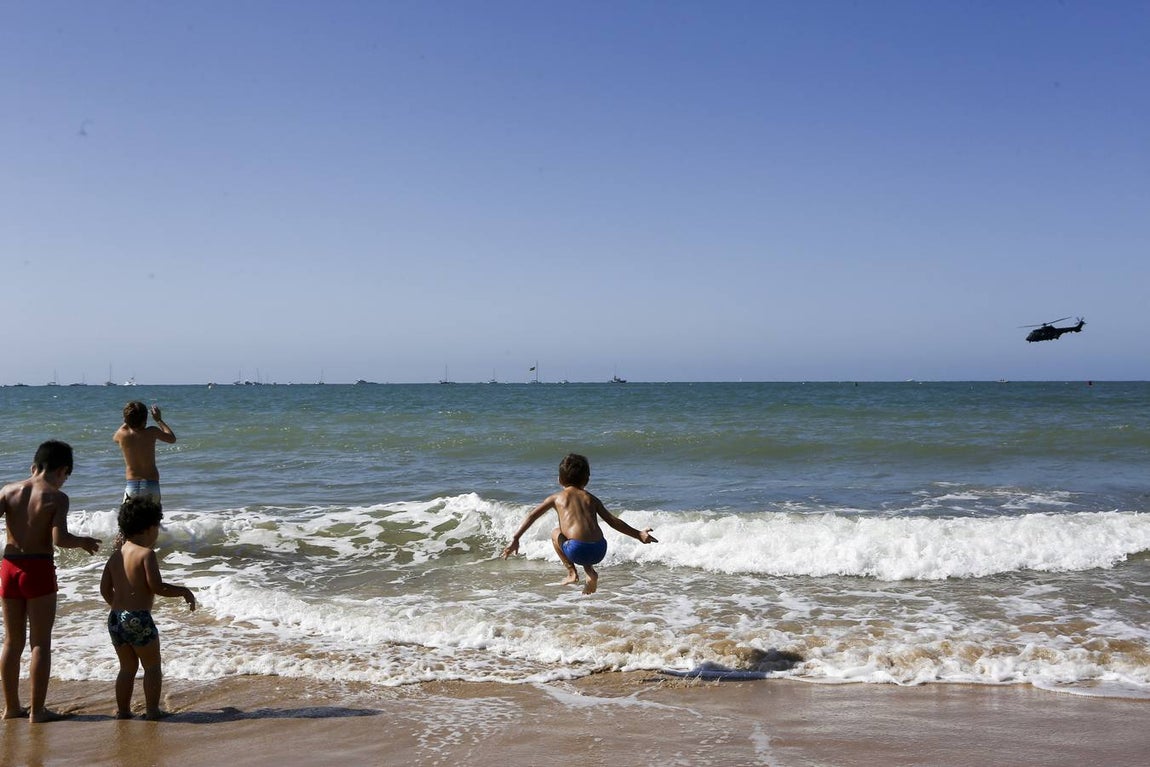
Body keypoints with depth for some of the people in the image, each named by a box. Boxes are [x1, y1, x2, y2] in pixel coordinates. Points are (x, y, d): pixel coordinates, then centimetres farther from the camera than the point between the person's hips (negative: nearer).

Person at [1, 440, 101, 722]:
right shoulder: (57, 497, -9)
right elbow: (59, 539, -19)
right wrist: (83, 542, -1)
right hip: (38, 570, -5)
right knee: (40, 643, 3)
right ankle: (37, 710, 5)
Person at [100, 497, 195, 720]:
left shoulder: (115, 555, 12)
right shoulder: (147, 554, -11)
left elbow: (105, 589, 15)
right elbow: (157, 587, -16)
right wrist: (184, 591, -3)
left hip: (115, 618, 7)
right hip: (139, 618, -7)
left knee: (127, 667, 19)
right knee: (152, 665, 7)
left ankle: (123, 710, 21)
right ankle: (152, 710, 6)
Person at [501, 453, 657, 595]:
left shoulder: (556, 497, 16)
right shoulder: (592, 499, 22)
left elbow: (532, 517, 12)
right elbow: (614, 521, 19)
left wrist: (515, 540, 15)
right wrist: (639, 534, 27)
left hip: (577, 550, -4)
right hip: (599, 552, 4)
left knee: (555, 533, 27)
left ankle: (571, 571, 12)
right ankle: (590, 572, 16)